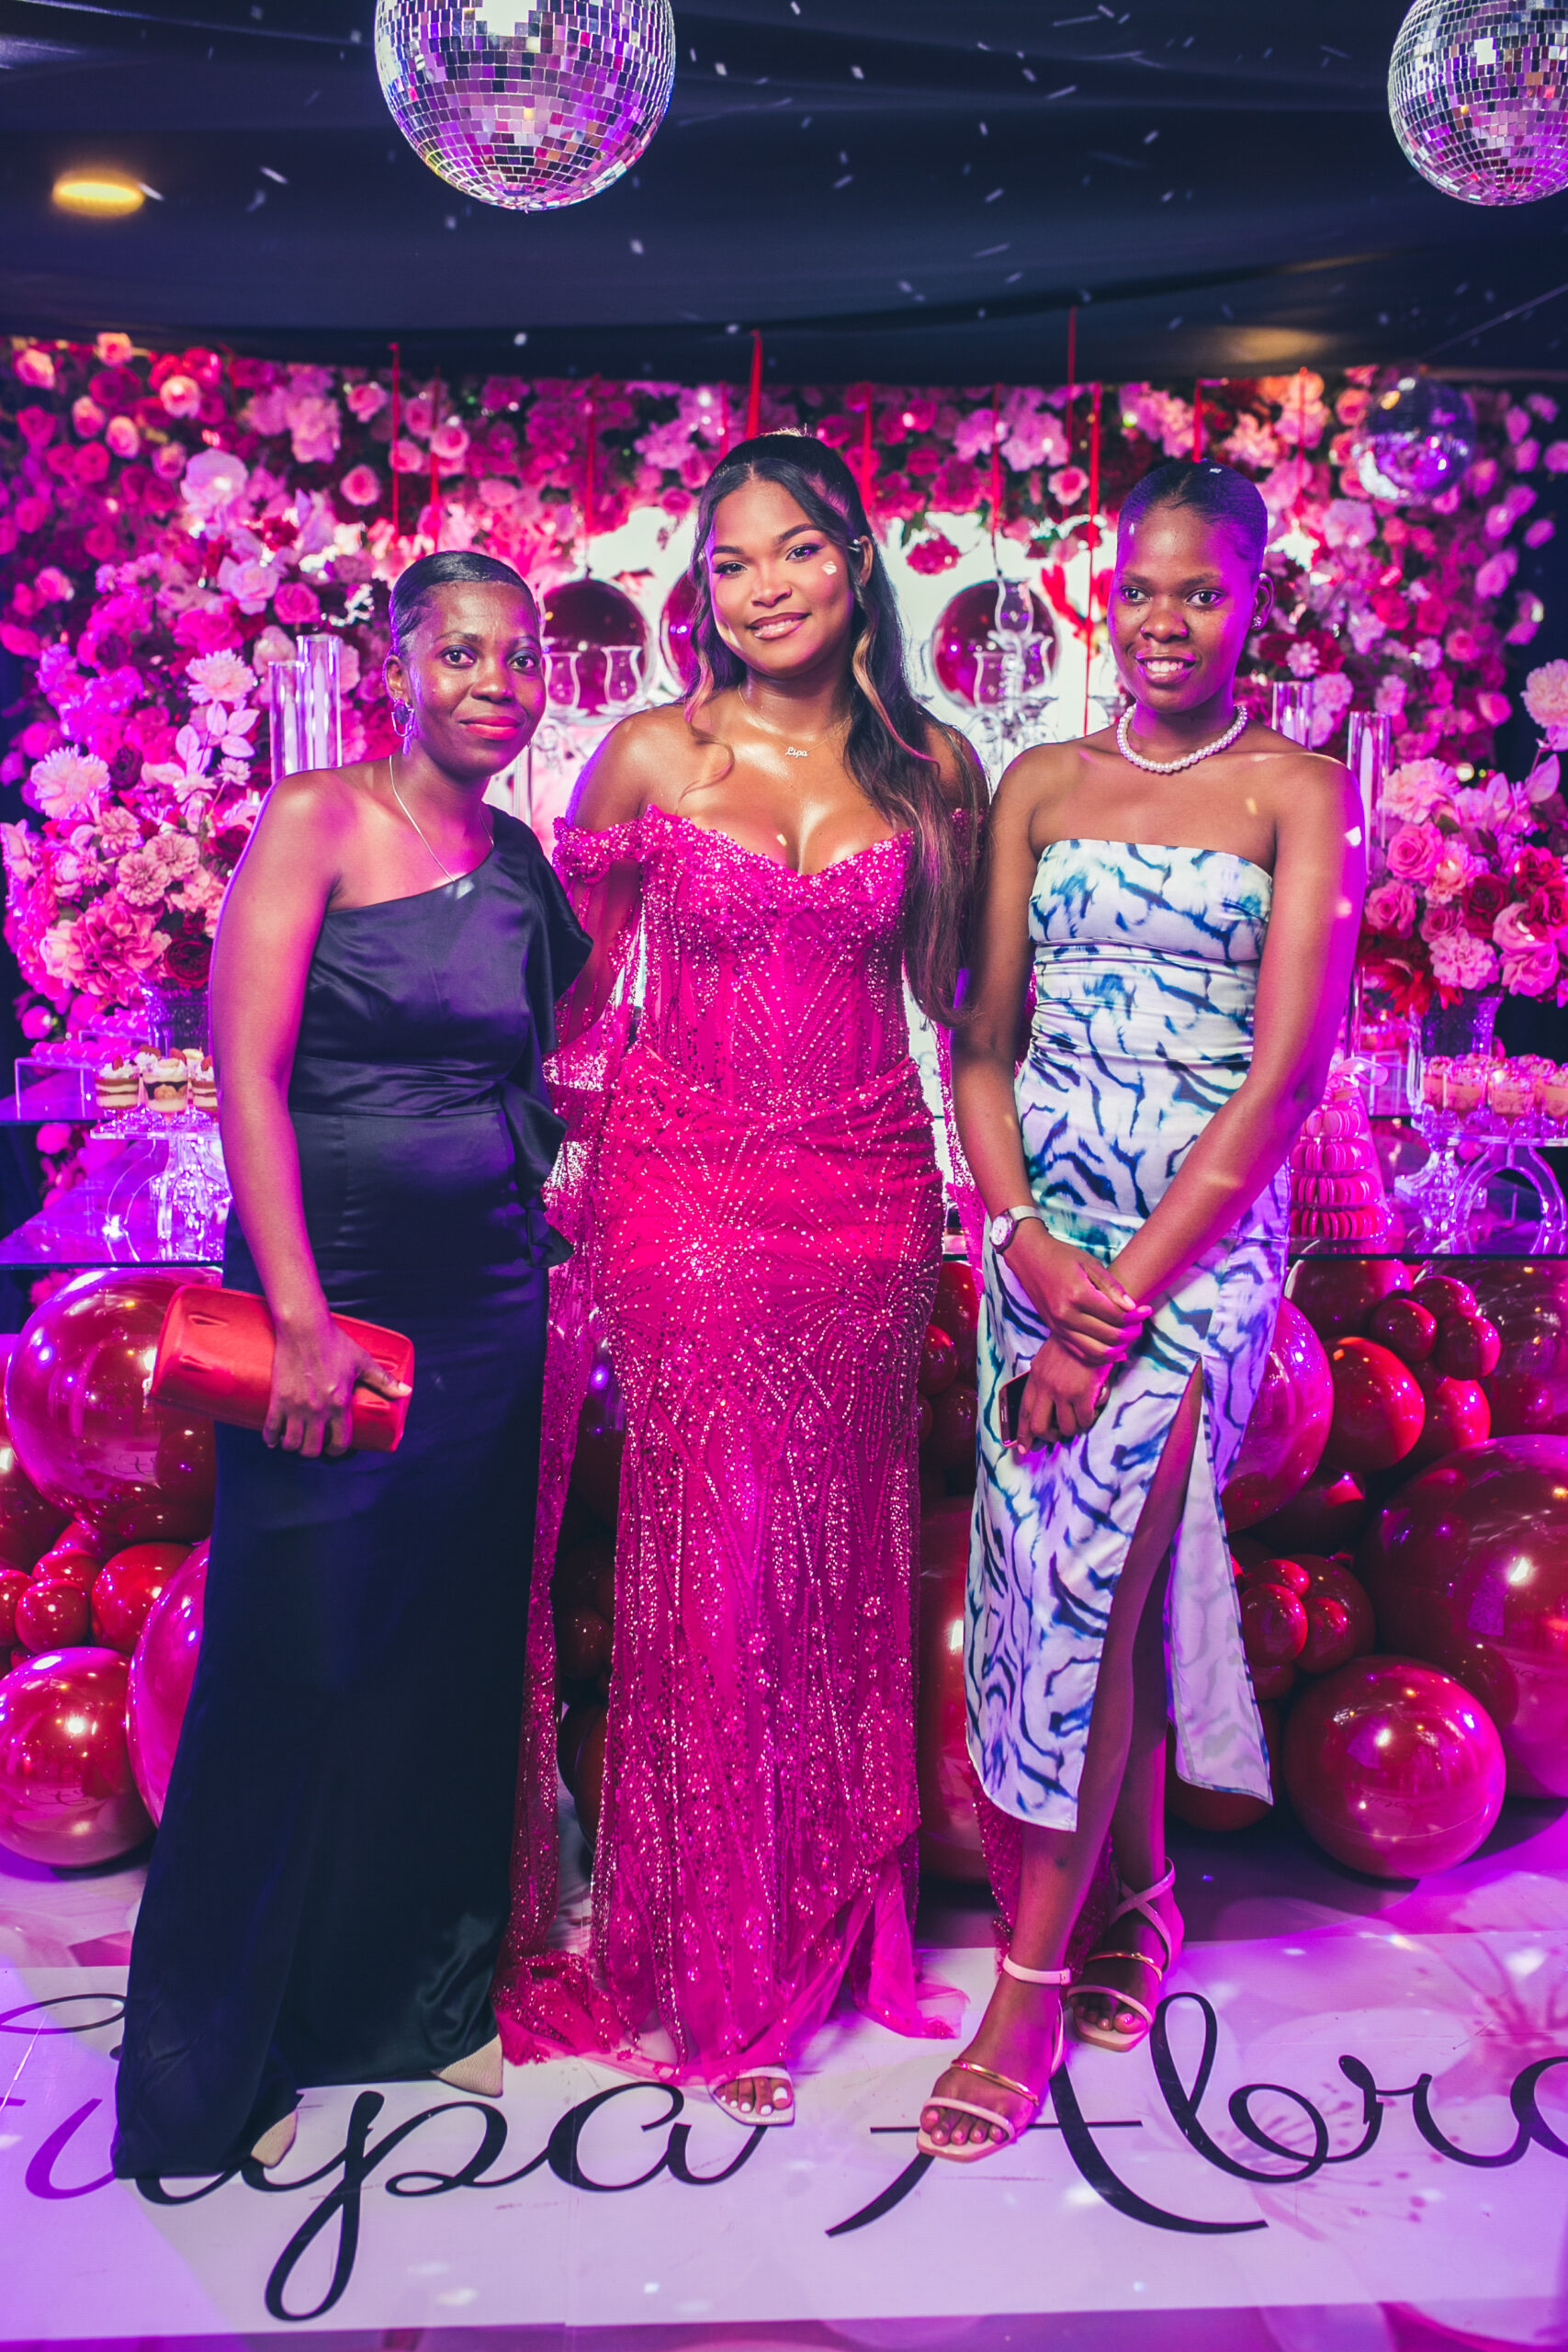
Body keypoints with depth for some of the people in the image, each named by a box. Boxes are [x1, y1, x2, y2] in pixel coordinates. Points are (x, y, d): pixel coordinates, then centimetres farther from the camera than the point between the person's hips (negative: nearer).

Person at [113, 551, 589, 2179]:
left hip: (488, 1302, 6)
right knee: (293, 1656, 2)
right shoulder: (316, 822, -6)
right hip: (330, 1290, -5)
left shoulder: (522, 863, 10)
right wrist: (299, 1317, -17)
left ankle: (413, 1992, 32)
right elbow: (247, 1071, -13)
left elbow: (558, 1038, 11)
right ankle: (213, 2059, 21)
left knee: (455, 1651, 12)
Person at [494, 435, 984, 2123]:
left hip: (868, 1194, 2)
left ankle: (836, 1915, 32)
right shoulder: (651, 756, 0)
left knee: (845, 1555, 10)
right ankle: (718, 1976, 19)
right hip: (688, 1191, -2)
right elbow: (567, 975, 7)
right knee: (712, 1560, 1)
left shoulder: (931, 768, 6)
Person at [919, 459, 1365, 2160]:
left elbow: (1287, 1073, -10)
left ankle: (1029, 1993, 8)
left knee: (1087, 1577, -8)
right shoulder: (1039, 786, 9)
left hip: (1202, 1239, -3)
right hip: (1040, 1233, 4)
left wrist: (1124, 1300, -15)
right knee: (1096, 1574, 10)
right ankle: (1142, 1900, 33)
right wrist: (1027, 1243, -10)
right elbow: (982, 1041, 6)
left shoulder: (1298, 792, -2)